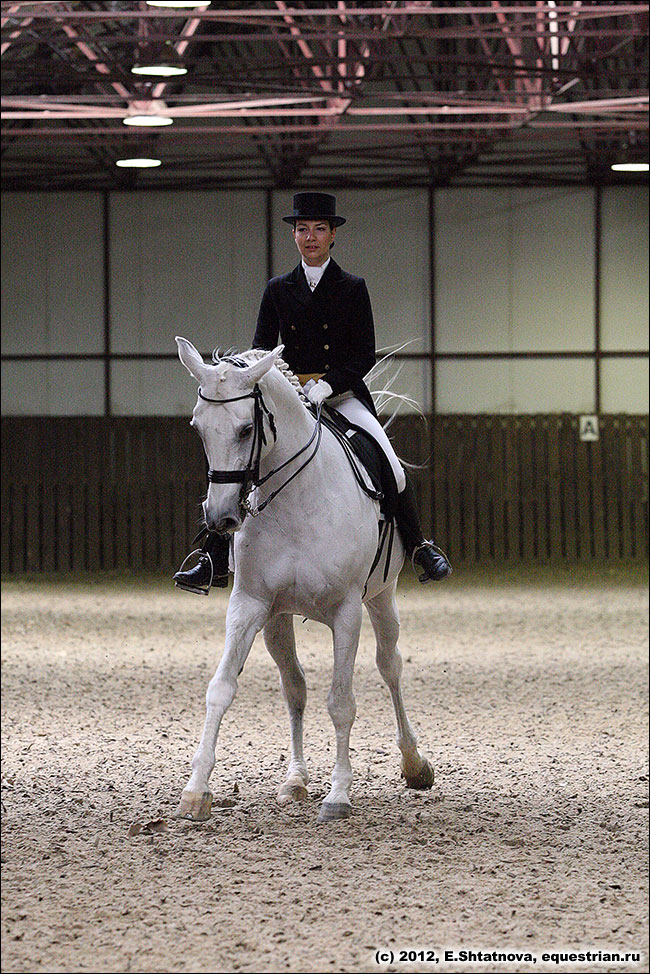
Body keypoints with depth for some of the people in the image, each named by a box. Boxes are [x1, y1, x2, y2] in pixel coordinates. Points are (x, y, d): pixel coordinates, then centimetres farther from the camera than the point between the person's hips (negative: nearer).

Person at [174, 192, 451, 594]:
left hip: (343, 395, -2)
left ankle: (419, 546, -5)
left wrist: (326, 385, -16)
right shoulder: (278, 290, 10)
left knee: (390, 466, -22)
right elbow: (262, 349, 9)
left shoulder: (353, 289, 4)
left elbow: (365, 355, 0)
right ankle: (214, 562, -11)